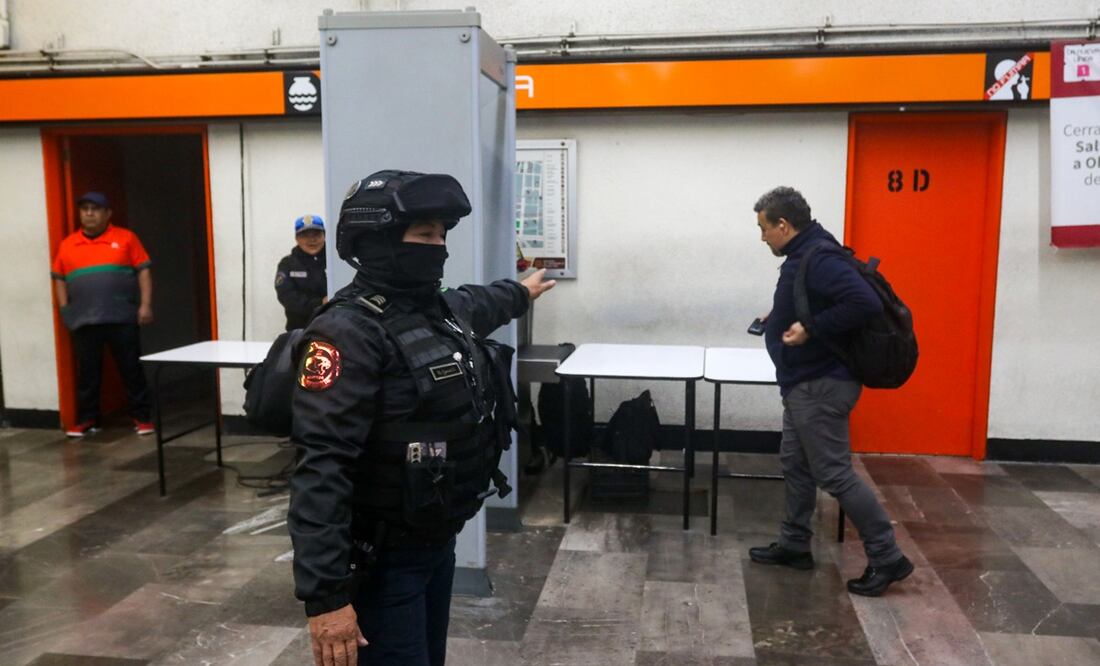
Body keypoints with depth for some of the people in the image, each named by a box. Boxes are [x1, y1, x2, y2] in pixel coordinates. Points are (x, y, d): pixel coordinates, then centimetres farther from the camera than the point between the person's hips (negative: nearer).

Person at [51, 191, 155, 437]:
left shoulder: (126, 238, 2)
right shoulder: (67, 245, 10)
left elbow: (143, 271, 0)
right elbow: (59, 279, 15)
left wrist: (145, 304, -8)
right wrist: (64, 309, 4)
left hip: (122, 318, -2)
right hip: (84, 321, 3)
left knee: (131, 369, 3)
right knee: (87, 372, 9)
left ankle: (141, 417, 11)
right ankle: (87, 419, 19)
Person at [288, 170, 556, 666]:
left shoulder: (441, 308, 4)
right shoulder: (350, 332, -22)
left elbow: (479, 304, 31)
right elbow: (320, 467, -28)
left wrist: (520, 293, 50)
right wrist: (325, 595, -32)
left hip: (439, 543, 8)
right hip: (382, 560, -8)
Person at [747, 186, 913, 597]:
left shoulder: (818, 259, -22)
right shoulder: (804, 256, 11)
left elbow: (865, 303, -31)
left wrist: (811, 330, -27)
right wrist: (784, 318, 9)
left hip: (821, 385, -11)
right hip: (805, 383, 11)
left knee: (833, 474, -5)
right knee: (795, 464, 17)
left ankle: (887, 558, 5)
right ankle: (794, 546, 28)